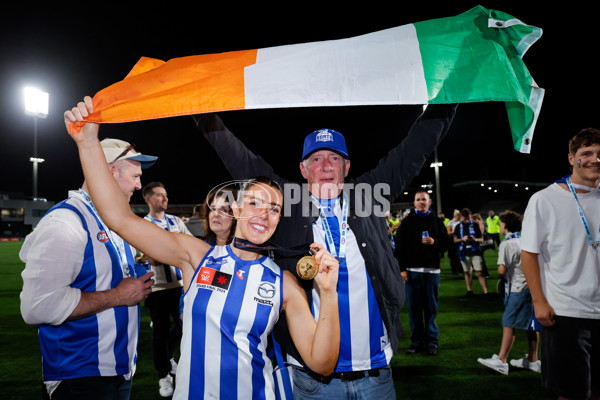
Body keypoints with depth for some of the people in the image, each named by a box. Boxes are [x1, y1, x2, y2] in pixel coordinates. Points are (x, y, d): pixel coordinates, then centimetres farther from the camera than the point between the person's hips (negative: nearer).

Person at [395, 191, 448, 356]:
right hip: (412, 270, 0)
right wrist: (402, 268, -3)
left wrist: (434, 242, -13)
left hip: (432, 270, 0)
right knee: (414, 307, 3)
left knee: (431, 307, 6)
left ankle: (431, 341, 18)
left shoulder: (437, 221, 8)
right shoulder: (407, 221, 6)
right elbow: (400, 246, 3)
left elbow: (445, 243, 8)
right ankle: (416, 341, 15)